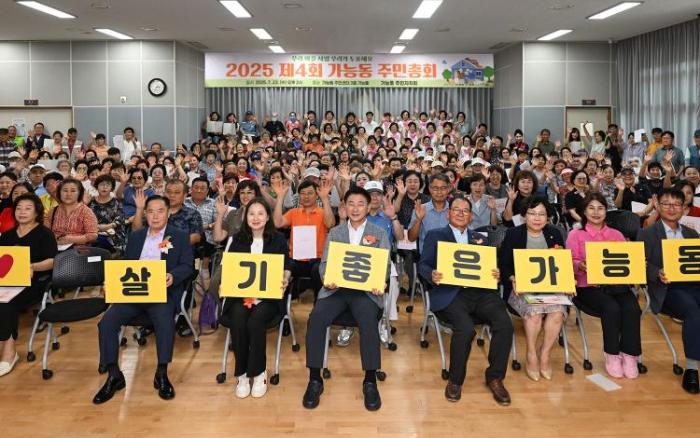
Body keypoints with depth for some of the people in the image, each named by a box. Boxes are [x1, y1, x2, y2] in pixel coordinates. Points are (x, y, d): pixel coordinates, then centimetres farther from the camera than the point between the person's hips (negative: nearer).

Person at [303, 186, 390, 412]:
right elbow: (324, 263, 10)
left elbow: (383, 266, 5)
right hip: (336, 288, 2)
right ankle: (315, 379, -16)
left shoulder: (380, 234, 12)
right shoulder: (334, 232, 17)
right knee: (316, 318, -27)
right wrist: (327, 279, -14)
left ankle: (370, 381, -19)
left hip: (366, 290, -2)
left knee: (368, 321, -33)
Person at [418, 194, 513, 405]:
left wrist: (496, 274, -6)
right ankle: (455, 380, -7)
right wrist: (432, 275, -18)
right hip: (449, 293, -4)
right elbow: (423, 265, 5)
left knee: (505, 323, -22)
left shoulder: (479, 238, 26)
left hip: (480, 292, 4)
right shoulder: (435, 235, 16)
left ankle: (495, 377, -2)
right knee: (465, 328, -31)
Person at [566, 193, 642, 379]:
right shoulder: (576, 235, 10)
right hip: (589, 286, -3)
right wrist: (581, 266, -23)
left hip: (616, 284, 3)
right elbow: (571, 263, -1)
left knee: (632, 308, -28)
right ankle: (612, 356, -12)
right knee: (612, 308, -31)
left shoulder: (617, 234, 21)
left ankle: (629, 356, -15)